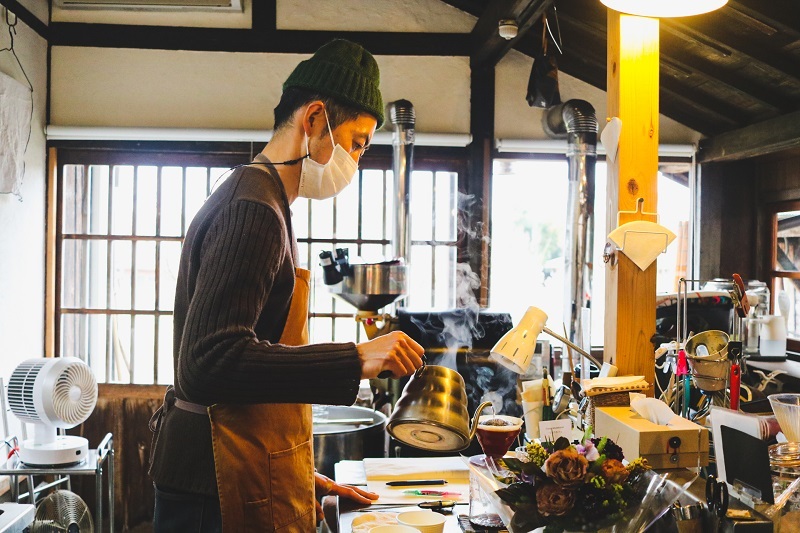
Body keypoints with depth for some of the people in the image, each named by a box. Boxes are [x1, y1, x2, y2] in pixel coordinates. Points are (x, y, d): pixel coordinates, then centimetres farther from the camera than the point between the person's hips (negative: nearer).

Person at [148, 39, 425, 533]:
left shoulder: (252, 200, 18)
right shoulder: (254, 210, -16)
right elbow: (207, 364, -27)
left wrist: (301, 477, 21)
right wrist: (354, 361, -28)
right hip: (222, 492, -10)